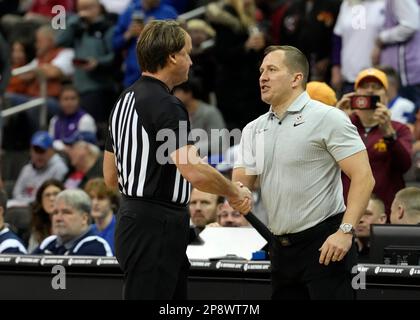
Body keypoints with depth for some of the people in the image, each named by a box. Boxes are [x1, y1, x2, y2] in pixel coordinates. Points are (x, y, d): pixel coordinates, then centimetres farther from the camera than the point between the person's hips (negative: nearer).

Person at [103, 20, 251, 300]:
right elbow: (194, 172, -26)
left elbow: (111, 176, 18)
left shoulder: (125, 100, 13)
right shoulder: (165, 105, -17)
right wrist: (234, 192, -10)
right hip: (156, 230, -10)